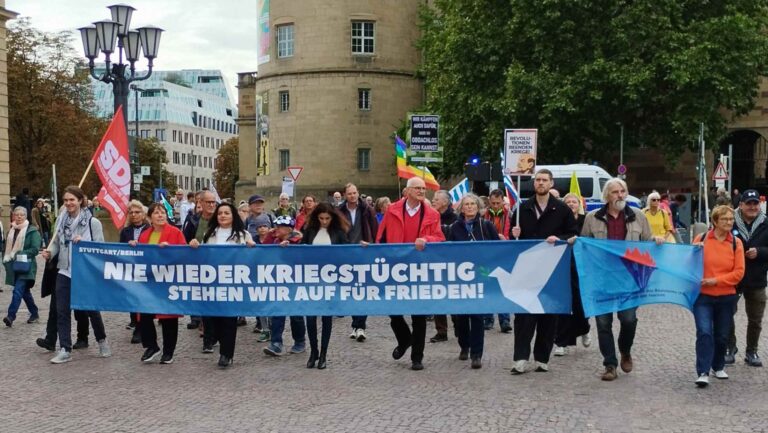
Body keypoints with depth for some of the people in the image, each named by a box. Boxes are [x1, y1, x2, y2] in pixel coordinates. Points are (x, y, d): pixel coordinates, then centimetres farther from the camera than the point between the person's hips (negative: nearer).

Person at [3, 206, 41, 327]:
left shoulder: (32, 231, -7)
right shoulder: (11, 230, 13)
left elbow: (35, 249, -14)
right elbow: (7, 247, 24)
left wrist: (20, 254, -20)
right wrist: (6, 258, 9)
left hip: (25, 266, -7)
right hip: (14, 266, 7)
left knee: (17, 291, -17)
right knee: (24, 291, 14)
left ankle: (11, 316, -22)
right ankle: (34, 313, 26)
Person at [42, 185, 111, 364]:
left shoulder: (92, 222, -7)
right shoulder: (61, 220, 4)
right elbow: (56, 243, 10)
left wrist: (83, 243, -23)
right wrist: (49, 252, -10)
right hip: (64, 271, 3)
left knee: (91, 309, 9)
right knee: (62, 311, 0)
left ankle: (102, 340, 32)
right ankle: (65, 350, 6)